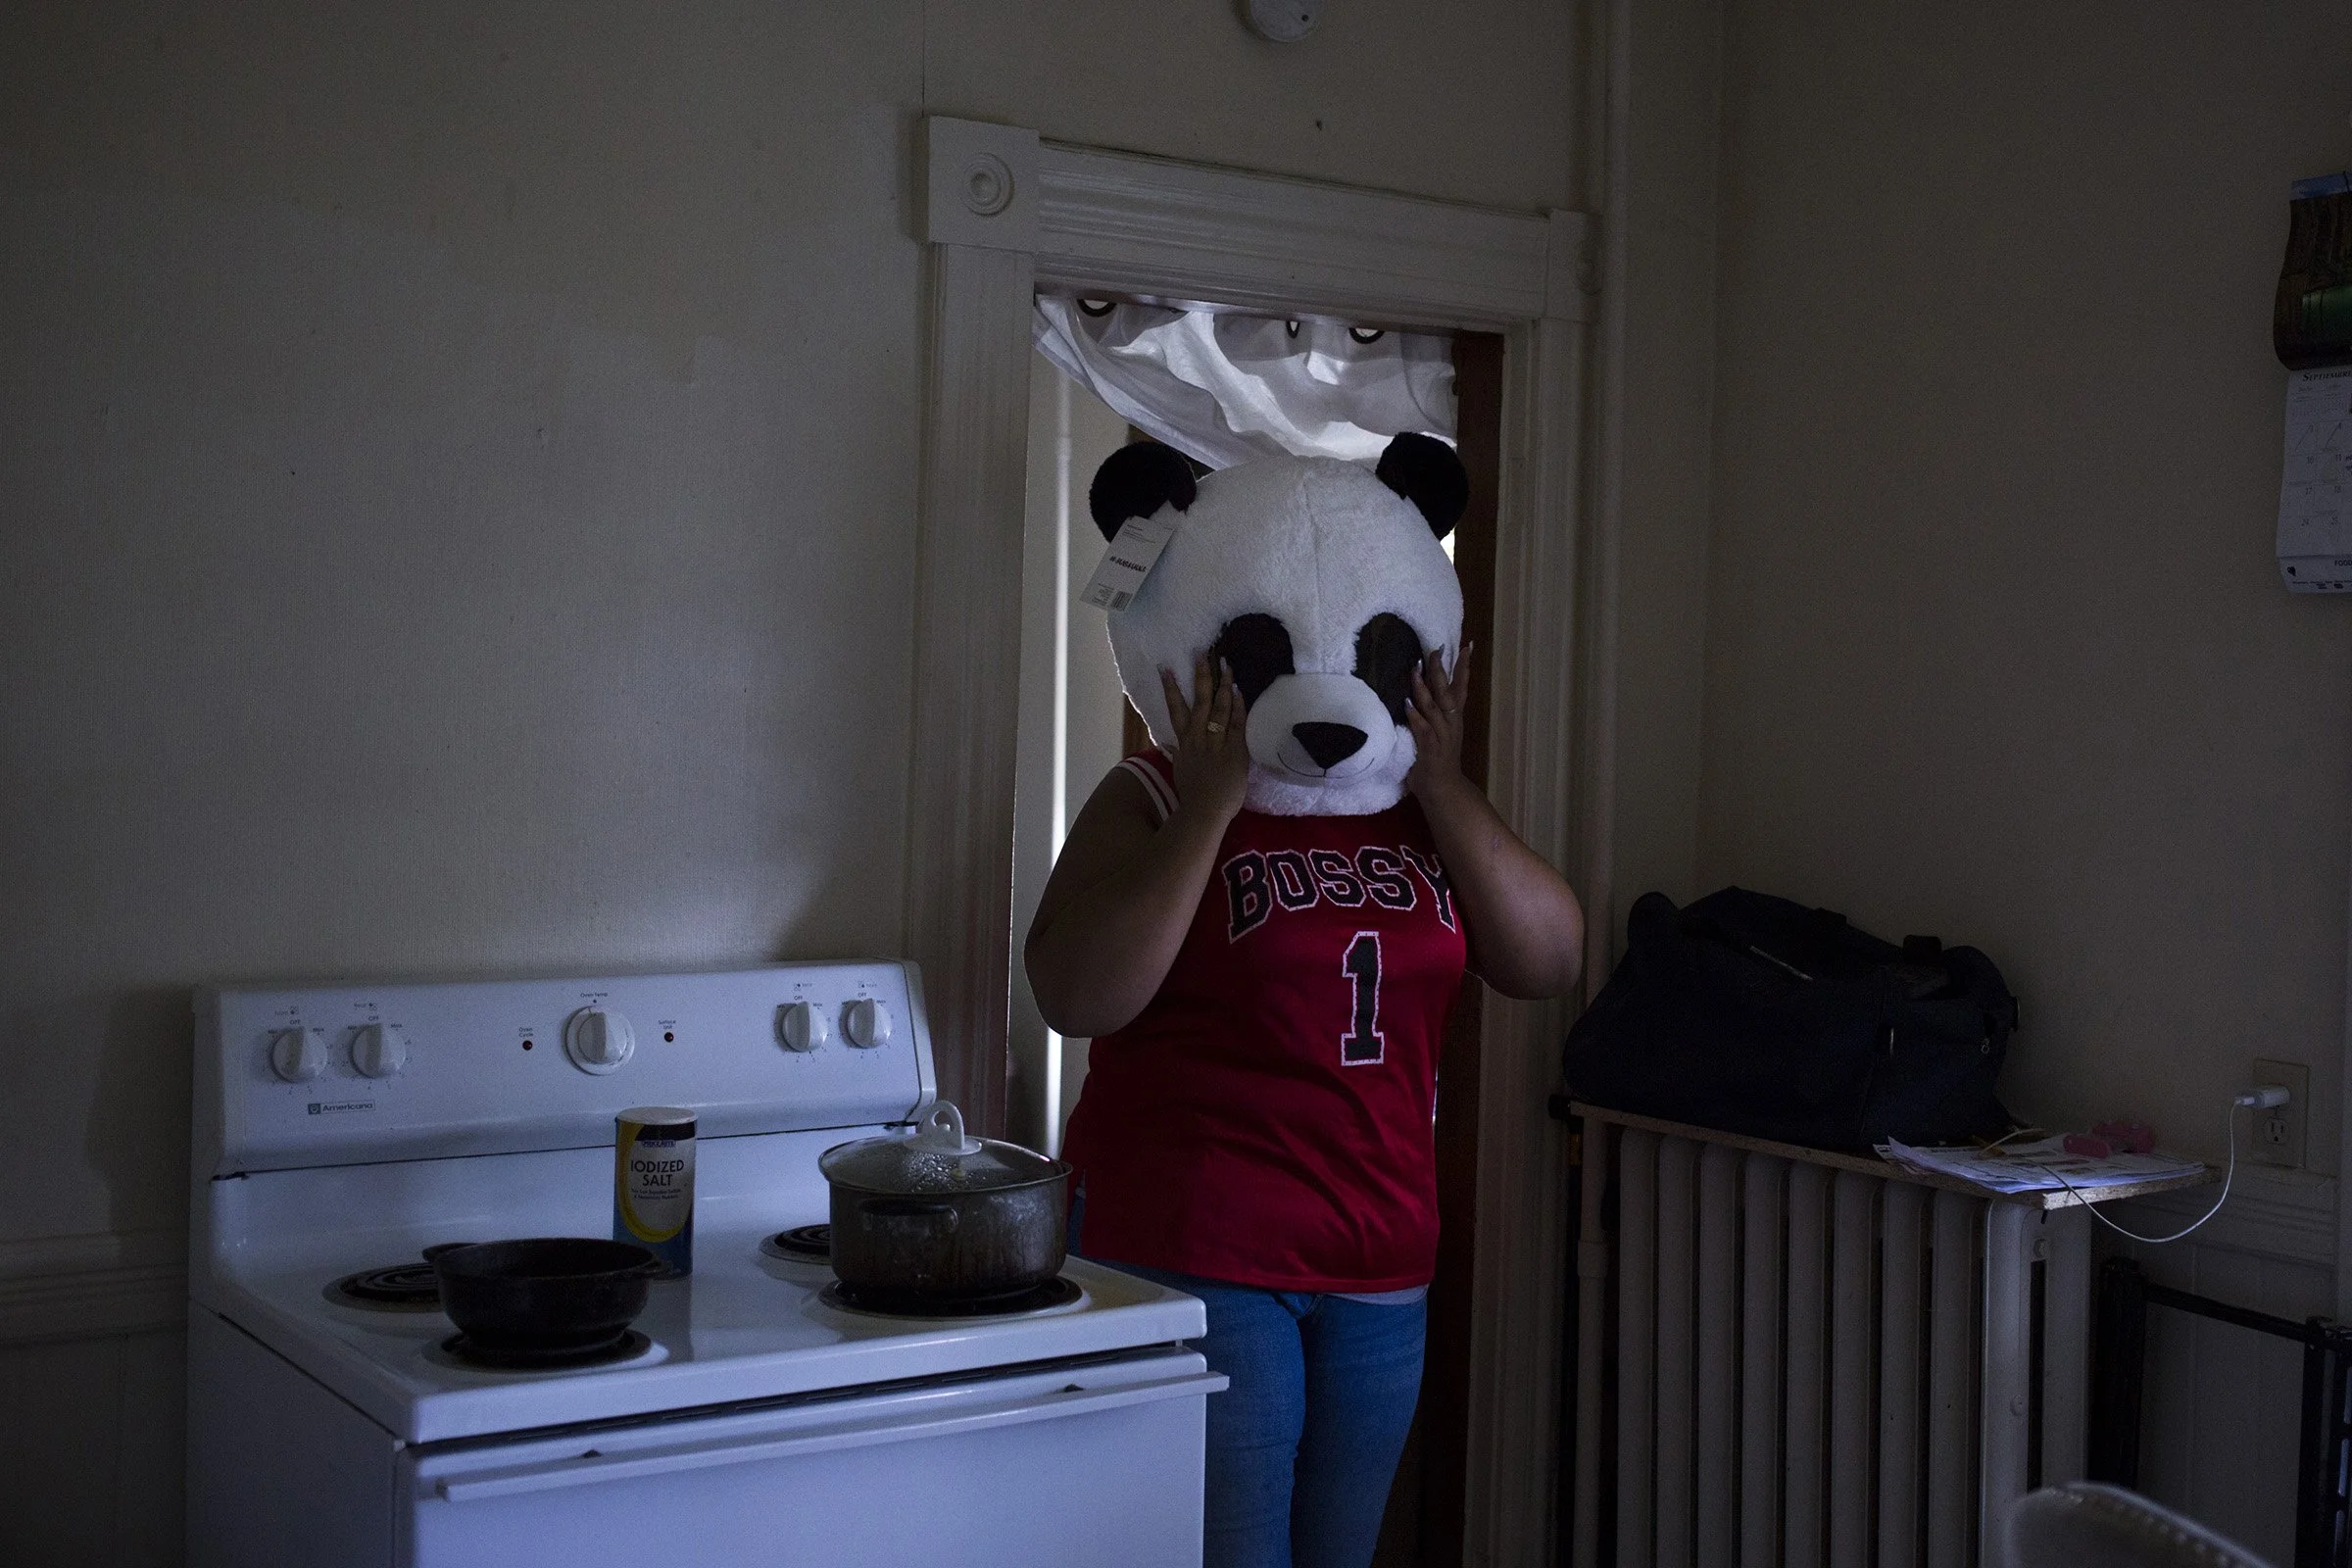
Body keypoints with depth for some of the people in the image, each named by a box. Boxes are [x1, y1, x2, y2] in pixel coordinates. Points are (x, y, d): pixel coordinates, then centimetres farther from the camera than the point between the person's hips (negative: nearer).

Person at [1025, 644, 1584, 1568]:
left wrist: (1442, 784, -9)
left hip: (1381, 1264, 5)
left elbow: (1550, 963, -1)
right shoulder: (1157, 797, -5)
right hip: (1189, 1254, -5)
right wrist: (1212, 804, -19)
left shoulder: (1422, 808, 9)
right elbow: (1076, 998, -18)